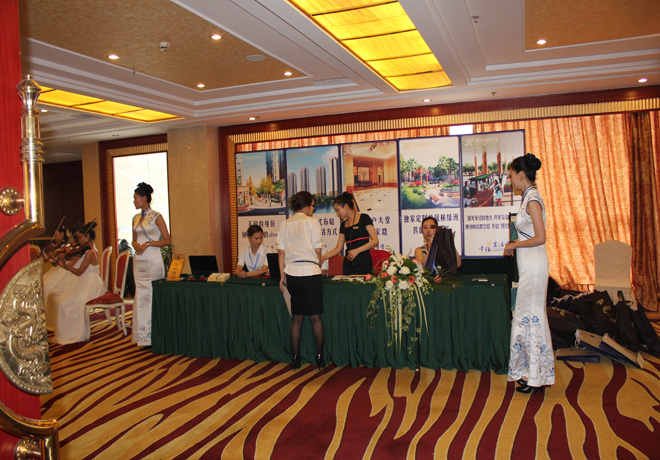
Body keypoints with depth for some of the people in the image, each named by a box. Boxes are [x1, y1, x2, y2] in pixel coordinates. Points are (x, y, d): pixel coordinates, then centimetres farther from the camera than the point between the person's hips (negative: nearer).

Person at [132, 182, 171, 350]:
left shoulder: (156, 217, -4)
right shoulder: (136, 218, 14)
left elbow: (167, 240, -6)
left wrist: (148, 243, -15)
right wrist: (136, 244, -1)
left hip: (153, 261, -6)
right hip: (138, 261, 7)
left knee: (153, 296, -4)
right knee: (141, 296, 5)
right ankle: (144, 337, 12)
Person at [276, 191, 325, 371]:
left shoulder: (285, 224, 9)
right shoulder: (312, 222, -4)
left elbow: (281, 252, 7)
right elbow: (317, 250, -3)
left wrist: (282, 275, 11)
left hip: (291, 274, 5)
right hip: (310, 273, -4)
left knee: (297, 317, 12)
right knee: (315, 317, 6)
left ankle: (295, 358, 15)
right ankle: (320, 357, 13)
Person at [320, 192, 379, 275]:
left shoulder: (364, 218, 0)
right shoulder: (343, 224, 15)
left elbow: (375, 241, -7)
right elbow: (338, 248, 16)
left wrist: (357, 250, -15)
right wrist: (323, 258, 6)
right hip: (348, 265, 5)